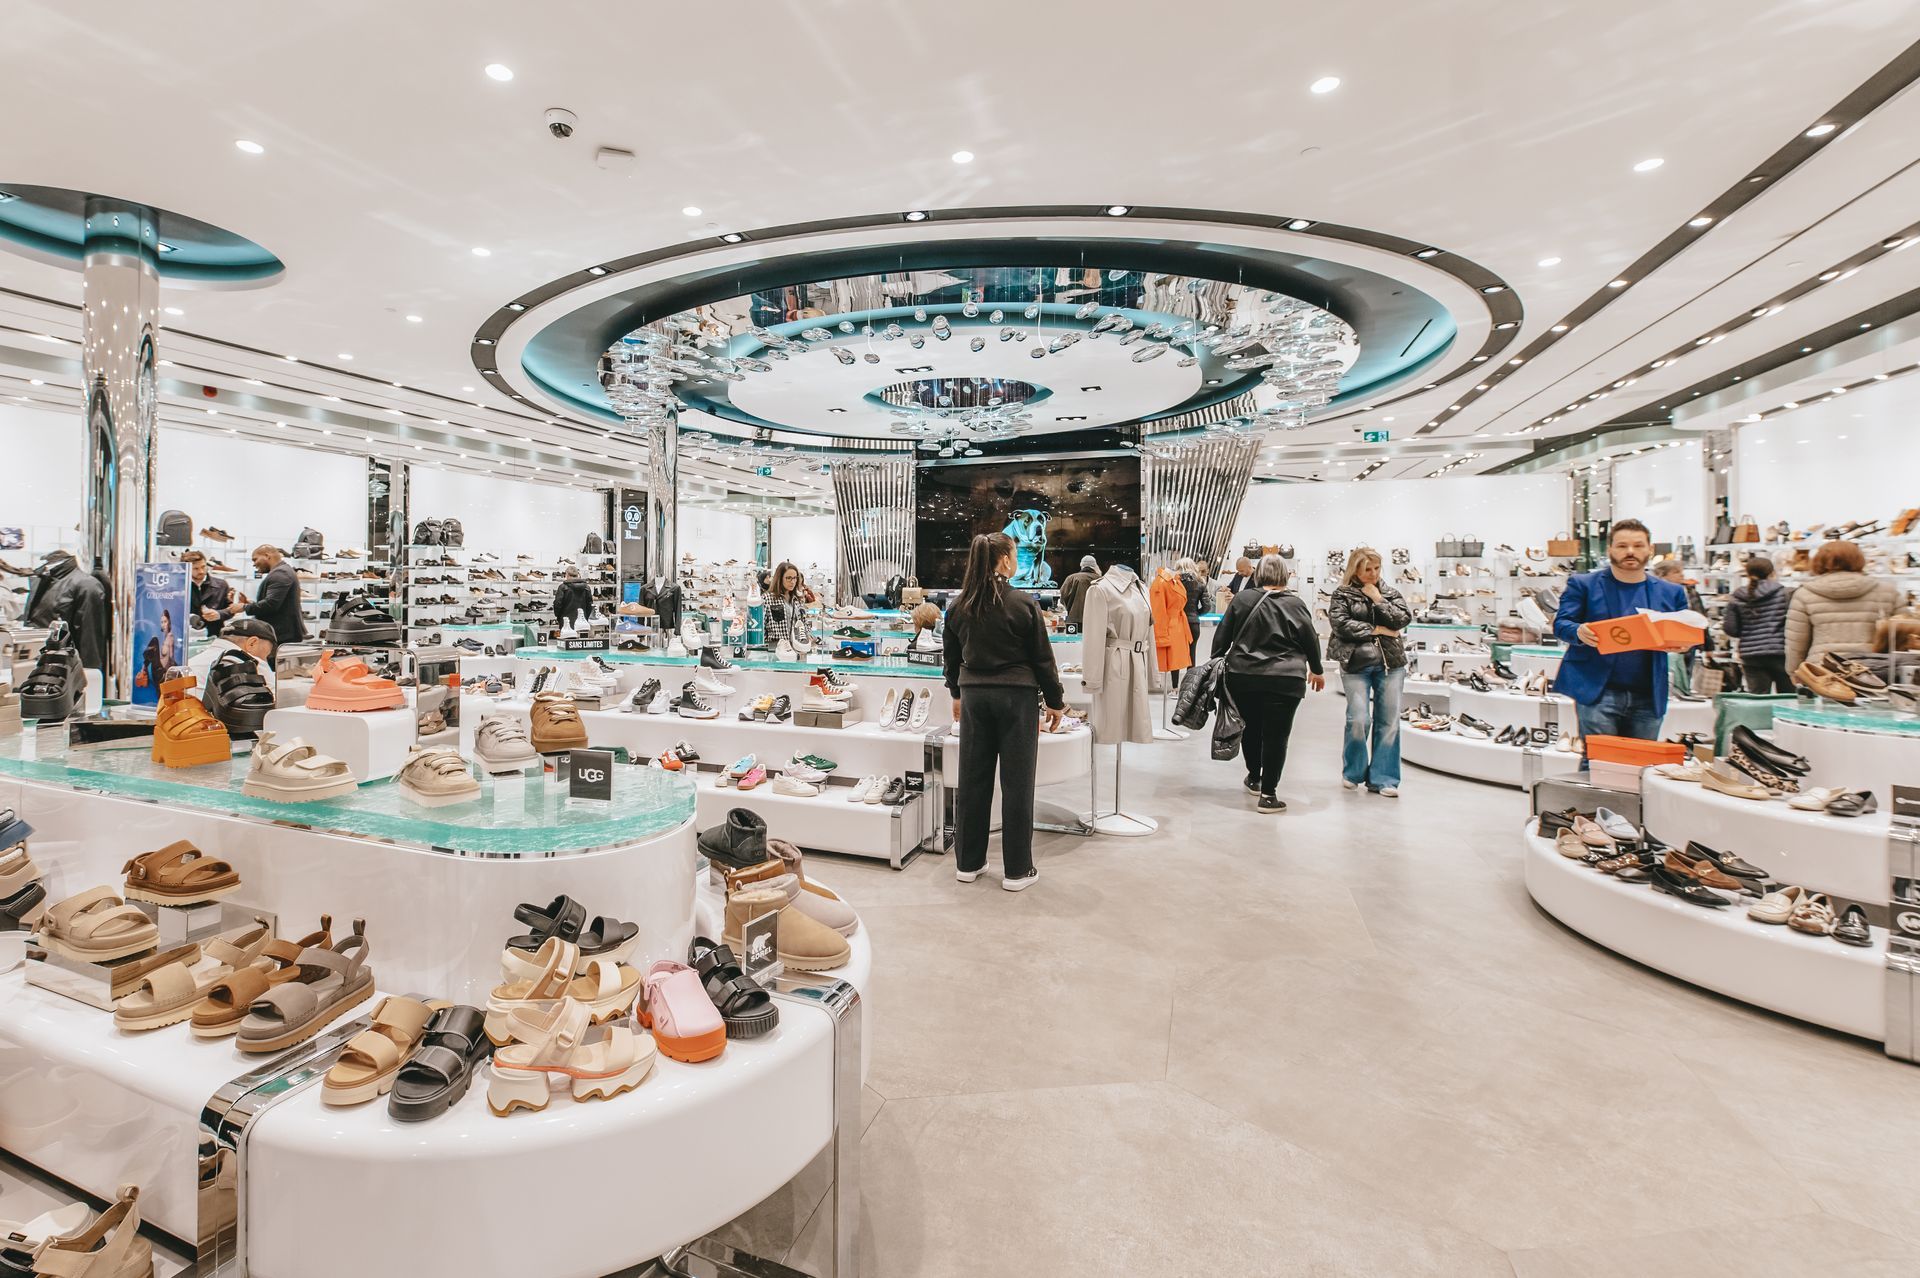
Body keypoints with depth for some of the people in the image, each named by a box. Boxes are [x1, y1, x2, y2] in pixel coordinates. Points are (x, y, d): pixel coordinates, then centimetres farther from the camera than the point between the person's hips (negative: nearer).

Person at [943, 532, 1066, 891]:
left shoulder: (959, 606, 4)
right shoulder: (1023, 604, -10)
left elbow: (952, 657, 13)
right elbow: (1042, 658, -5)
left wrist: (958, 693, 27)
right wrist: (1055, 701, 5)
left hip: (974, 695, 5)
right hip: (1017, 696, -4)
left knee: (973, 779, 11)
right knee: (1017, 783, 3)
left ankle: (967, 863, 22)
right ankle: (1017, 870, 11)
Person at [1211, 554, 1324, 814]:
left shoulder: (1242, 599, 1)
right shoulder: (1295, 604, -1)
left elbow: (1222, 636, 3)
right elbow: (1311, 640, 7)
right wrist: (1317, 670, 22)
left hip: (1242, 676, 2)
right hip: (1284, 680, -2)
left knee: (1250, 729, 19)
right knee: (1276, 735, 1)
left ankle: (1254, 778, 35)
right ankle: (1268, 794, 2)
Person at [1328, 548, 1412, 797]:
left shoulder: (1389, 592, 13)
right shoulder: (1342, 594, 4)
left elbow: (1404, 619, 0)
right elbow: (1340, 624, -10)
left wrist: (1378, 600, -6)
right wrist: (1375, 630, -7)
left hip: (1390, 662, 3)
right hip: (1356, 663, -3)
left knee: (1388, 721, 2)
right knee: (1358, 720, -8)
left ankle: (1383, 778, 11)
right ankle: (1353, 773, 14)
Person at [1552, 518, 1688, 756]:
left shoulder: (1670, 593, 14)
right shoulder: (1583, 584, 4)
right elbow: (1561, 623, -2)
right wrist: (1579, 632, -24)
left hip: (1649, 697, 4)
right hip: (1596, 691, -4)